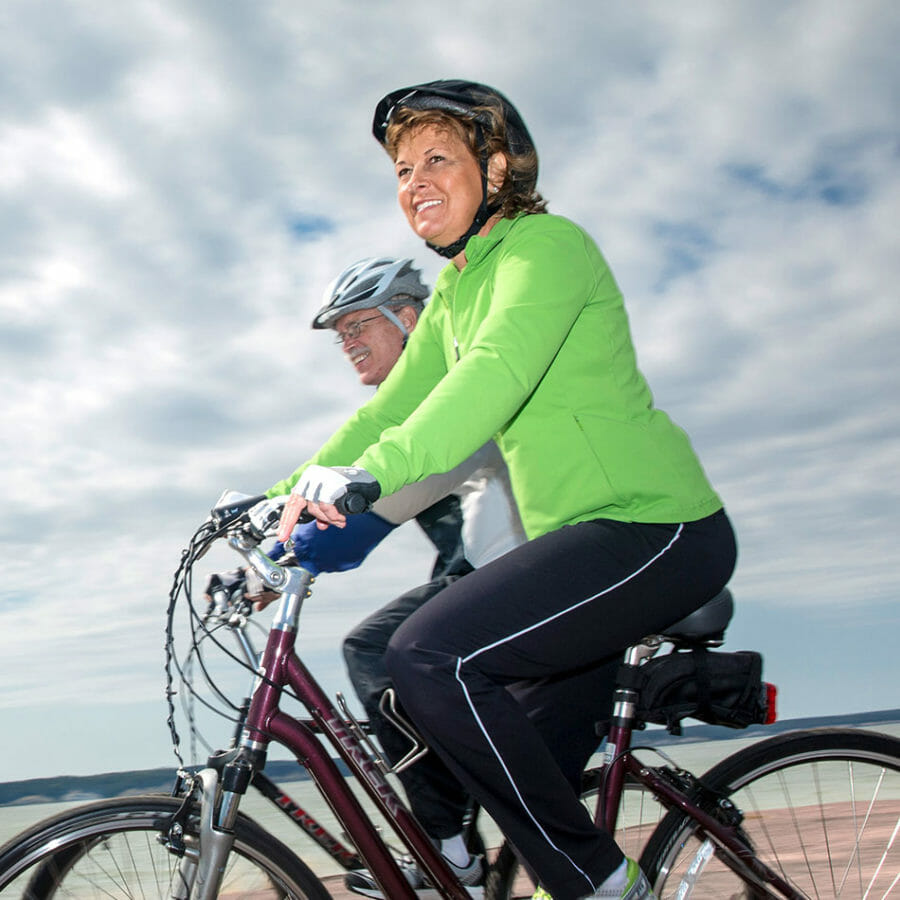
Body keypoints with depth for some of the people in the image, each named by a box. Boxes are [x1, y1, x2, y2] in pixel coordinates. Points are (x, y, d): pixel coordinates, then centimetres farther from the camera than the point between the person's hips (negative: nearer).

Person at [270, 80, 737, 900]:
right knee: (516, 761, 16)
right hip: (583, 540, 9)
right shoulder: (452, 296, 16)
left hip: (654, 527, -9)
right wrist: (282, 497, 6)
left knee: (431, 656, -23)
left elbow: (499, 372, -28)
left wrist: (370, 472, -41)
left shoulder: (547, 243, -10)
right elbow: (387, 412, 15)